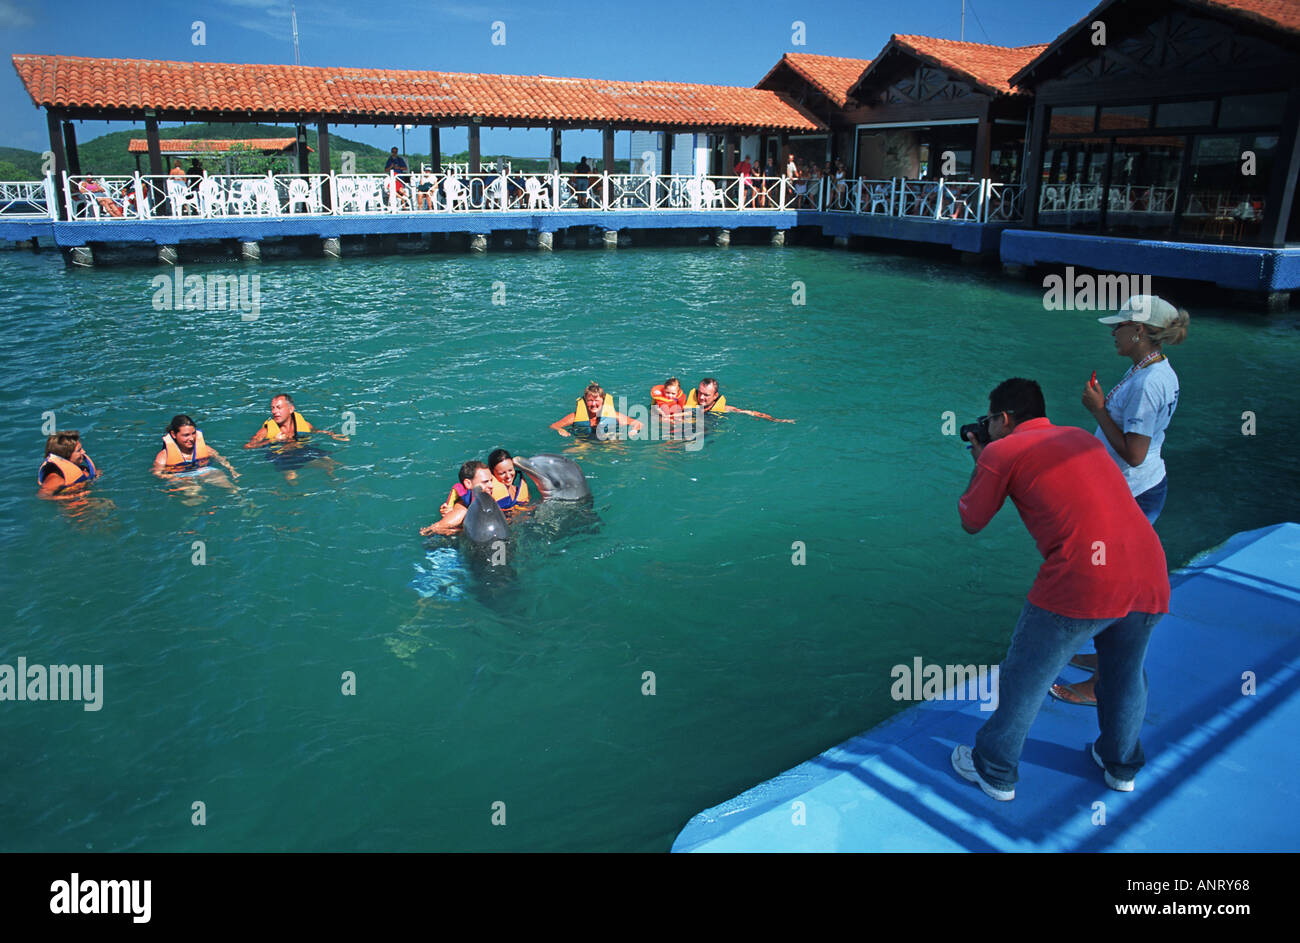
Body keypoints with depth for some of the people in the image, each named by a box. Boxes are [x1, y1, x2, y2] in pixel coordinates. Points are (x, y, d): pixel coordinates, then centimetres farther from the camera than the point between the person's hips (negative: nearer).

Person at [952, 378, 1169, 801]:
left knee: (1023, 681, 13)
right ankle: (1121, 766, 47)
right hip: (1149, 575, 7)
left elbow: (971, 522, 13)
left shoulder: (1003, 450, 3)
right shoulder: (1080, 437, 22)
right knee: (1126, 675, 29)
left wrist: (979, 461, 25)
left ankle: (995, 772, 29)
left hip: (1082, 582, -6)